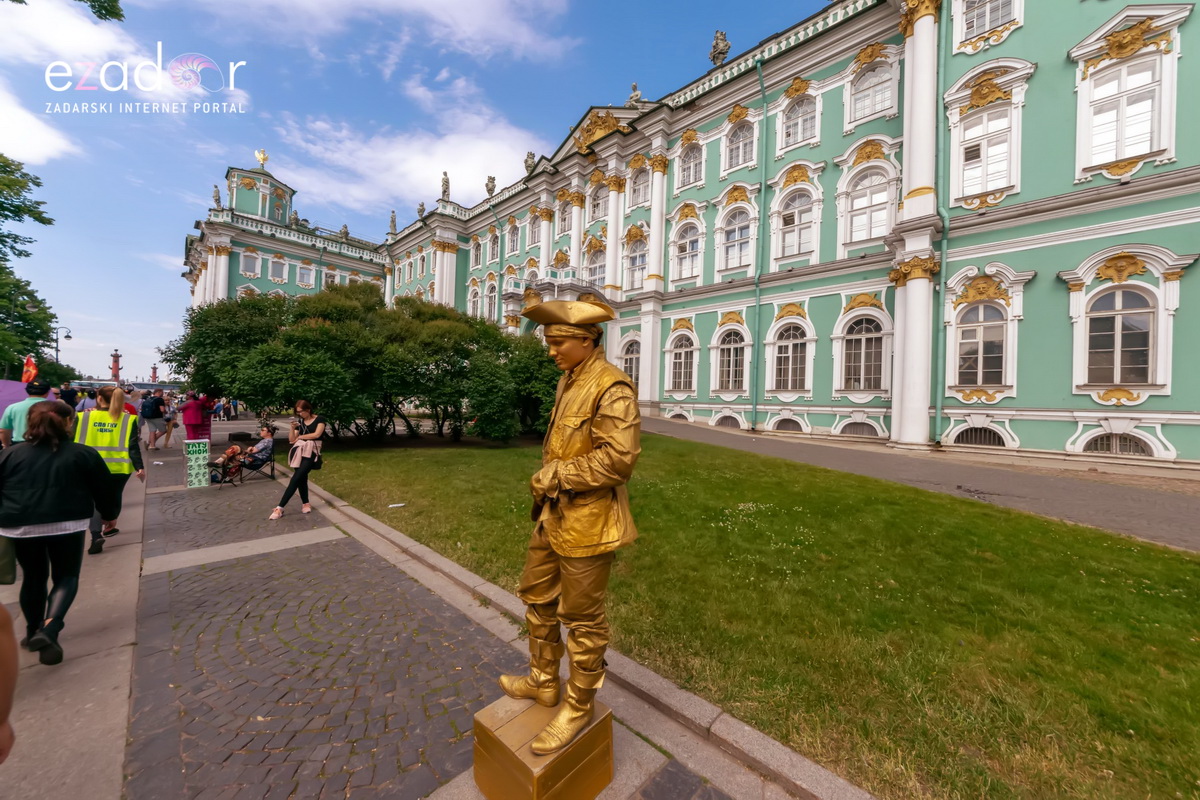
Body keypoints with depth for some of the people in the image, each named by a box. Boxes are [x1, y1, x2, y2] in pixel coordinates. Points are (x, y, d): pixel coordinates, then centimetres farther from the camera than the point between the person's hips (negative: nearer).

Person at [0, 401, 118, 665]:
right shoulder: (84, 454, -1)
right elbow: (103, 490, 3)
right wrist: (110, 515, 18)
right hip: (66, 524, -3)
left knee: (33, 578, 20)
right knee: (66, 578, 9)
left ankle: (32, 632, 31)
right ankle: (48, 629, -10)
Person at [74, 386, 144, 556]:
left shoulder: (85, 417, -2)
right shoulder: (127, 419, -5)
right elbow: (133, 446, -9)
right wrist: (139, 467, -7)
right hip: (118, 467, 0)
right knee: (114, 497, 20)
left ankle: (96, 536, -10)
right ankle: (109, 527, 35)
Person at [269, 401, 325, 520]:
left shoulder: (319, 419, 0)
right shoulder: (300, 422, 14)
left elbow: (317, 434, -14)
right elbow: (291, 440, 11)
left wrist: (300, 437, -1)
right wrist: (293, 428, -6)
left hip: (311, 453, -5)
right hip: (299, 452, 5)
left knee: (295, 479, -12)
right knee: (301, 478, 3)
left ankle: (280, 508, -12)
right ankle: (305, 504, 15)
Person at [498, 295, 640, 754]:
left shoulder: (612, 389, -19)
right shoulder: (568, 381, 10)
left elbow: (618, 458, -26)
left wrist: (556, 474, -18)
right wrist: (546, 480, 7)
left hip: (587, 522, -9)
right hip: (553, 514, 10)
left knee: (582, 618, 10)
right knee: (536, 596, 23)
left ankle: (580, 707, 34)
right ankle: (543, 682, 46)